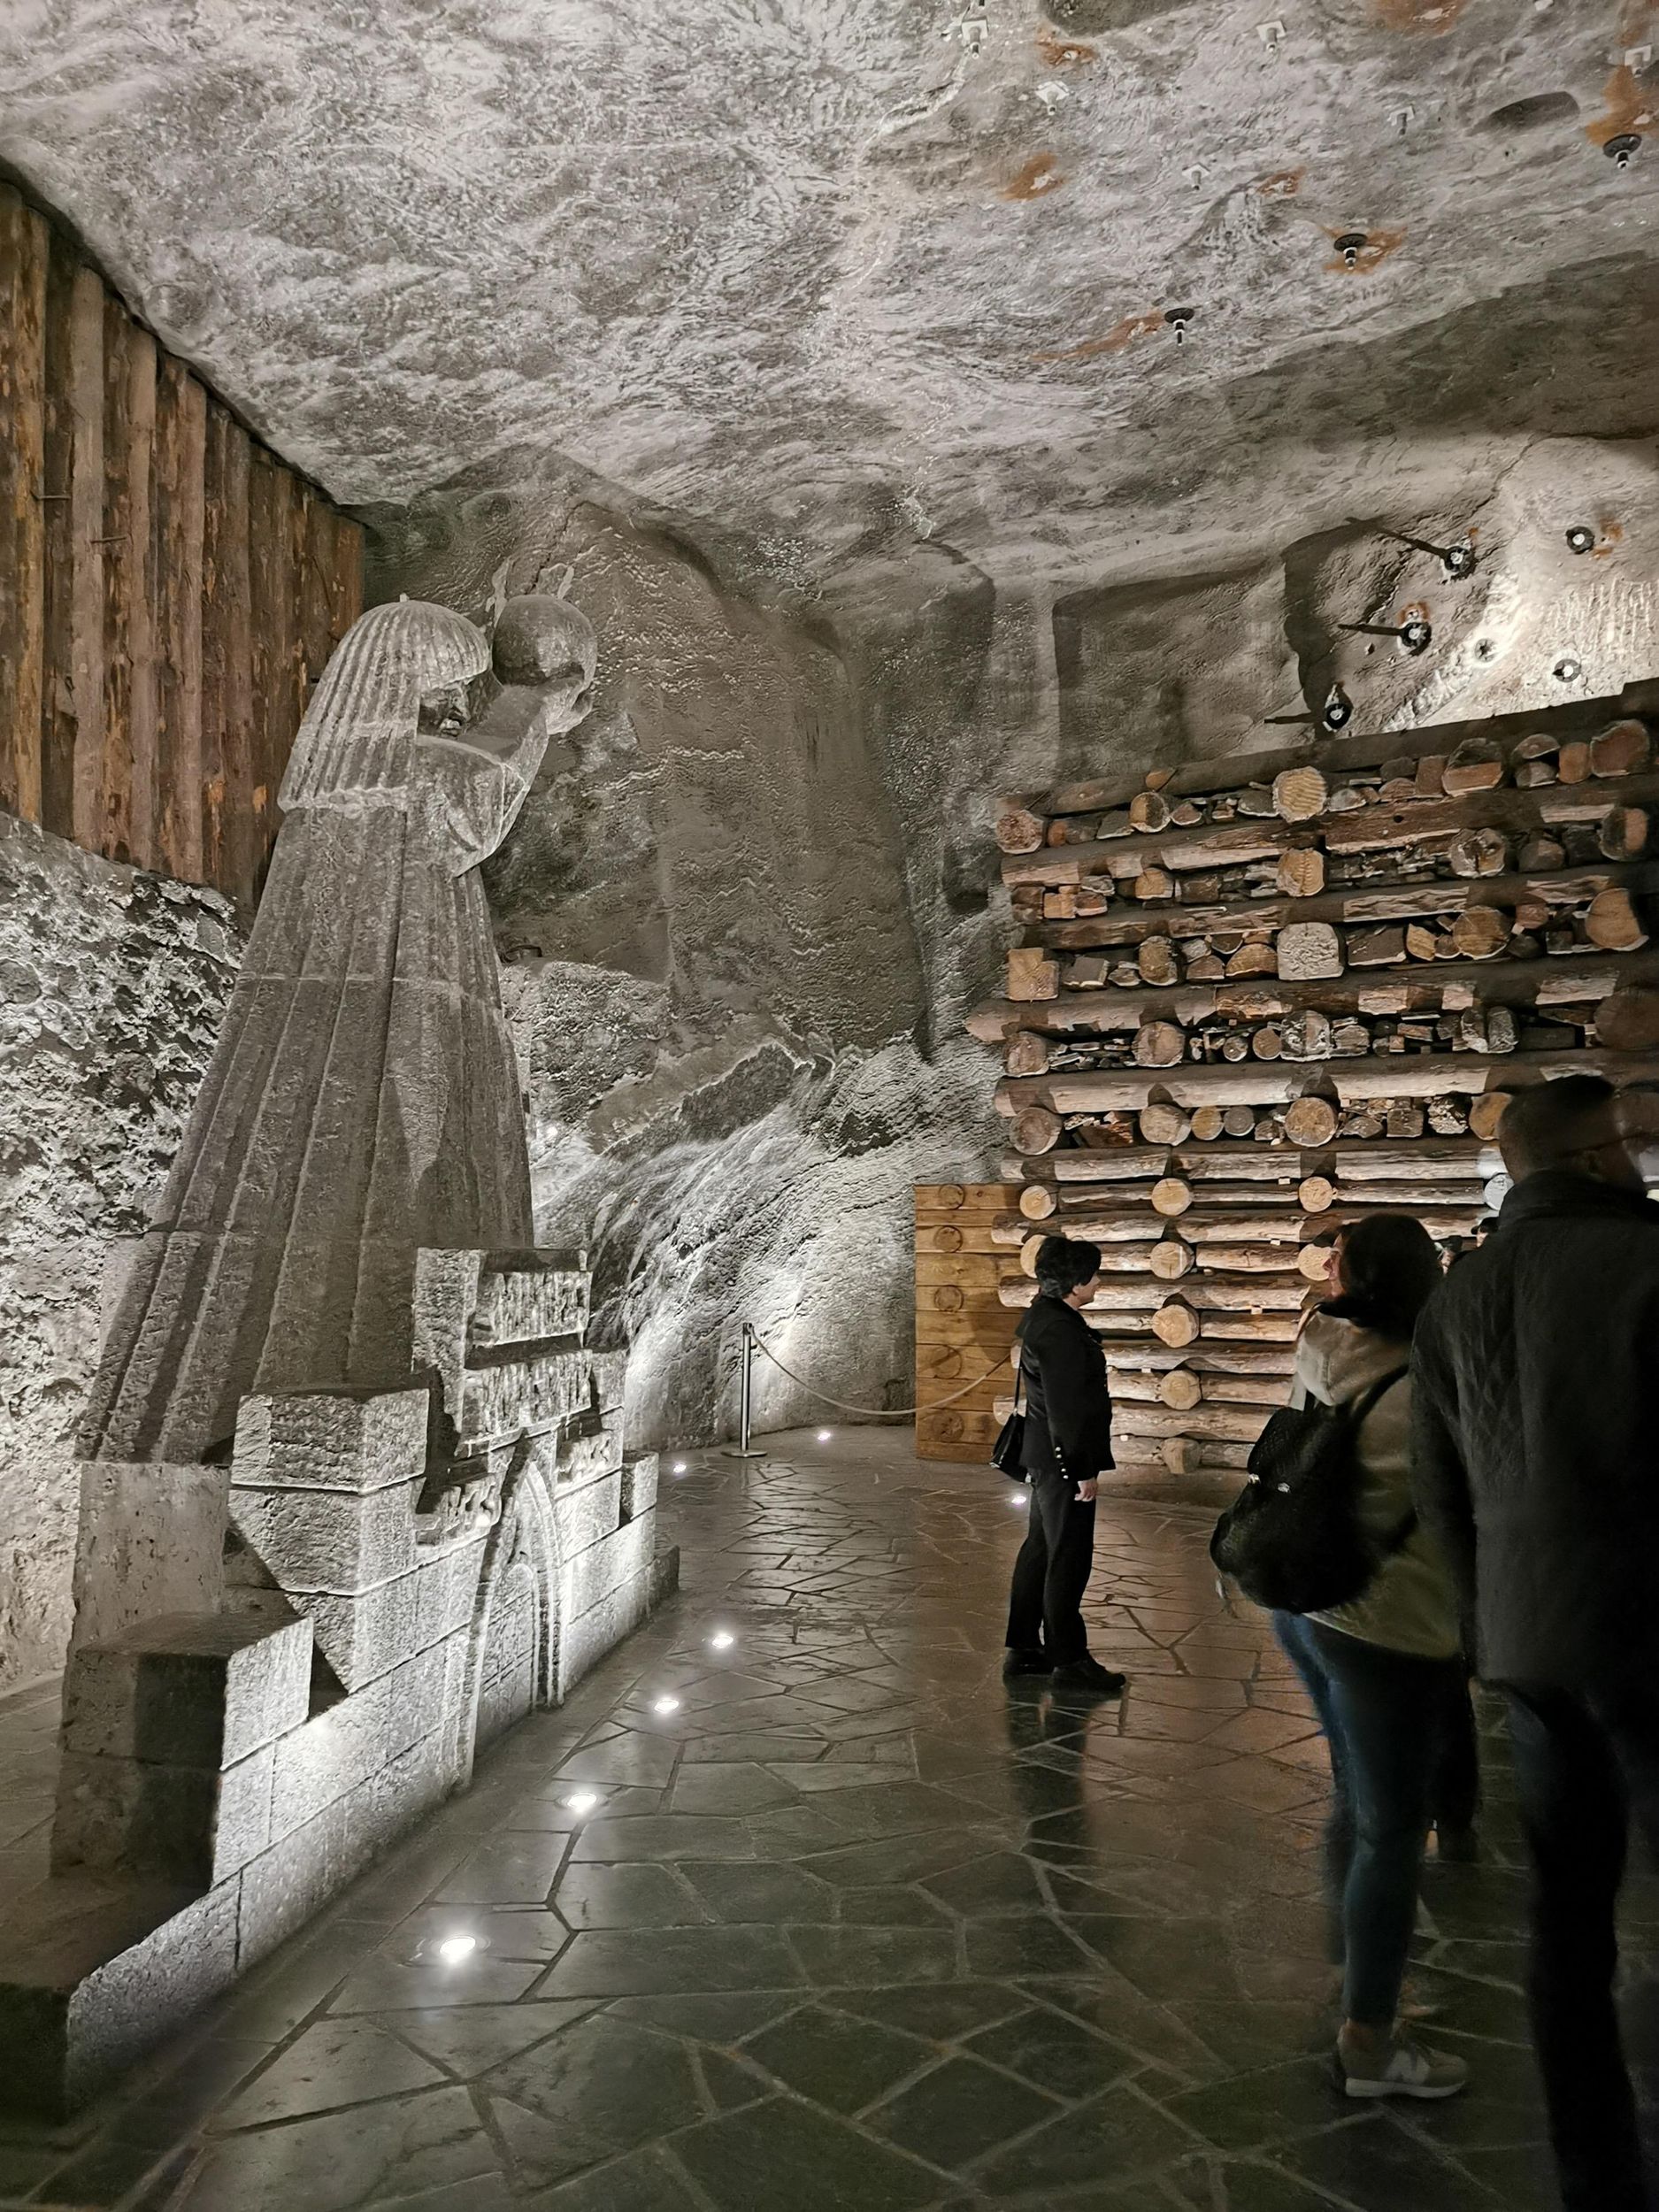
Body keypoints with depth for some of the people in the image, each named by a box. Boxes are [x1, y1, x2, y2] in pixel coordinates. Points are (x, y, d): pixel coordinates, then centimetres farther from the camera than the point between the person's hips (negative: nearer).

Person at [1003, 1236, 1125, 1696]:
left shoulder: (1045, 1315, 11)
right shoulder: (1058, 1329, -22)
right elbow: (1066, 1407, -23)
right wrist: (1082, 1469, -19)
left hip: (1047, 1457, 11)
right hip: (1063, 1459, -11)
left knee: (1040, 1549, 16)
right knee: (1068, 1559, -1)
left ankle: (1023, 1649, 25)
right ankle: (1069, 1660, 9)